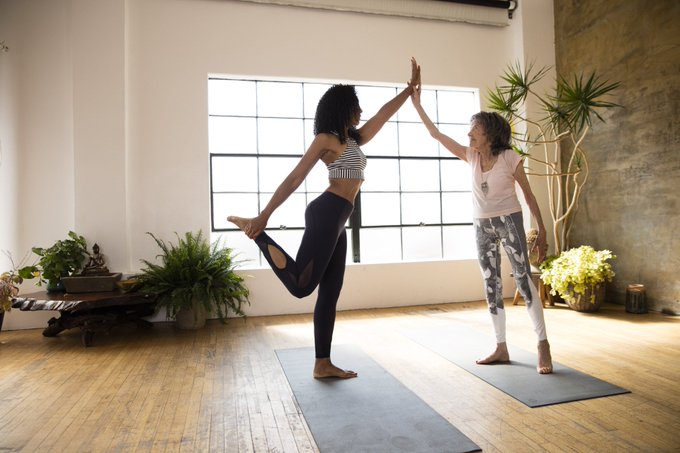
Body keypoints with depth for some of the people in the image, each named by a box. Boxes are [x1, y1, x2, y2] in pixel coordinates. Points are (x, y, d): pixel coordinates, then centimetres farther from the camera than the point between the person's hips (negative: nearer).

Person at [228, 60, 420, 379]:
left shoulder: (354, 139, 23)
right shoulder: (326, 139, 0)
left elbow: (385, 113, 33)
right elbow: (295, 178, -7)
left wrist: (410, 87, 39)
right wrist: (264, 216, -11)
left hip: (337, 221, 9)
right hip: (326, 214, -8)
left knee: (329, 294, 6)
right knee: (301, 285, -14)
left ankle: (323, 364, 11)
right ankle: (254, 230, -1)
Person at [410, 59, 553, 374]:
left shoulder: (510, 158, -10)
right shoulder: (471, 157, 1)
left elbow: (528, 195, -4)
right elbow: (436, 134, 0)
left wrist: (542, 231, -5)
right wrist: (416, 103, -5)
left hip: (509, 222, -4)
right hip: (482, 226, 5)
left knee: (524, 280, -8)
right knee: (491, 285, 6)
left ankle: (543, 346, 1)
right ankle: (501, 348, 16)